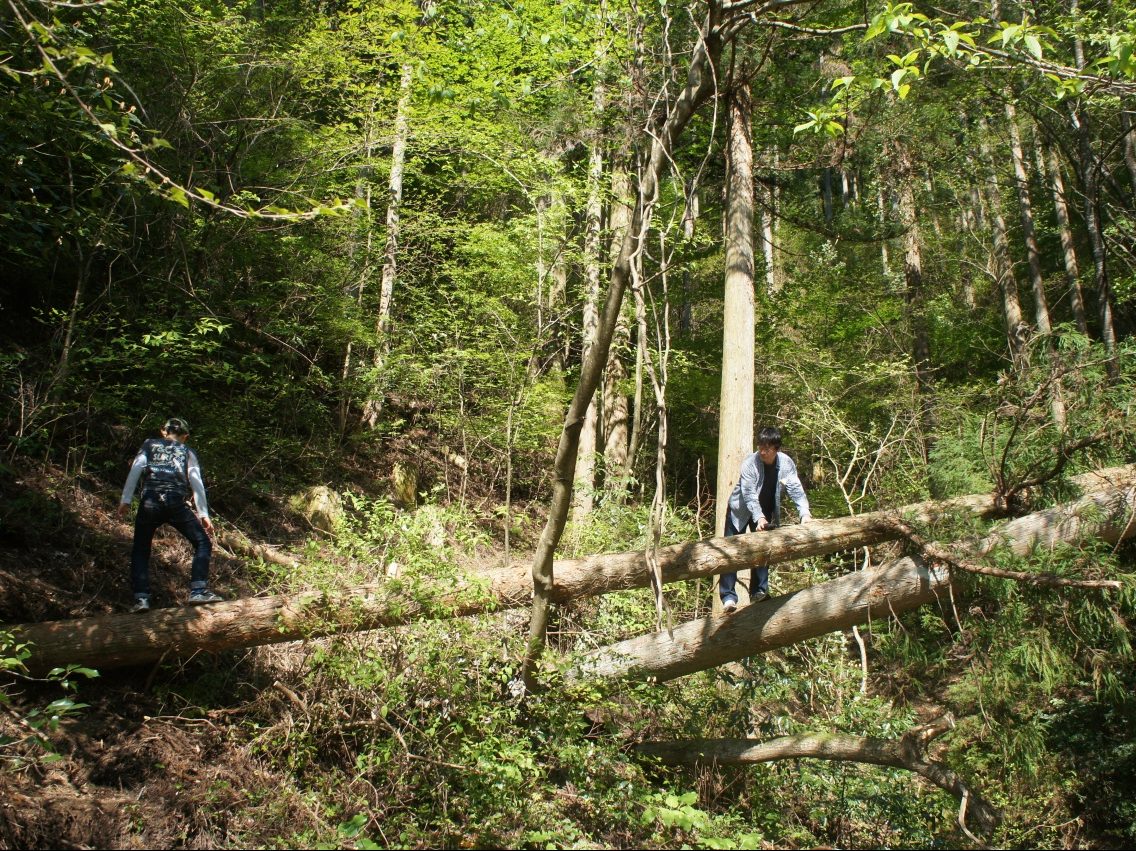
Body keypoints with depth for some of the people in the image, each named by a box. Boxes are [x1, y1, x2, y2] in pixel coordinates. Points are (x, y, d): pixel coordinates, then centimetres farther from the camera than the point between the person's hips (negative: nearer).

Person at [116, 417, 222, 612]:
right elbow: (196, 482, 10)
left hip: (149, 503, 1)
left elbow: (136, 469, 6)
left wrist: (125, 500, 2)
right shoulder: (188, 453, 21)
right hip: (176, 504, -1)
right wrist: (203, 514, 7)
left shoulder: (150, 445, 22)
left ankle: (141, 598, 2)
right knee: (203, 544, 8)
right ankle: (198, 591, -8)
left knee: (140, 551, 15)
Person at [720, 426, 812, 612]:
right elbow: (749, 495, -33)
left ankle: (759, 592, 10)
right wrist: (759, 518, -46)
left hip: (766, 512, 4)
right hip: (741, 510, -4)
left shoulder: (786, 463, -17)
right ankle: (728, 597, -10)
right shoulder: (749, 464, -28)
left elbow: (796, 489, -20)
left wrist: (805, 513, -35)